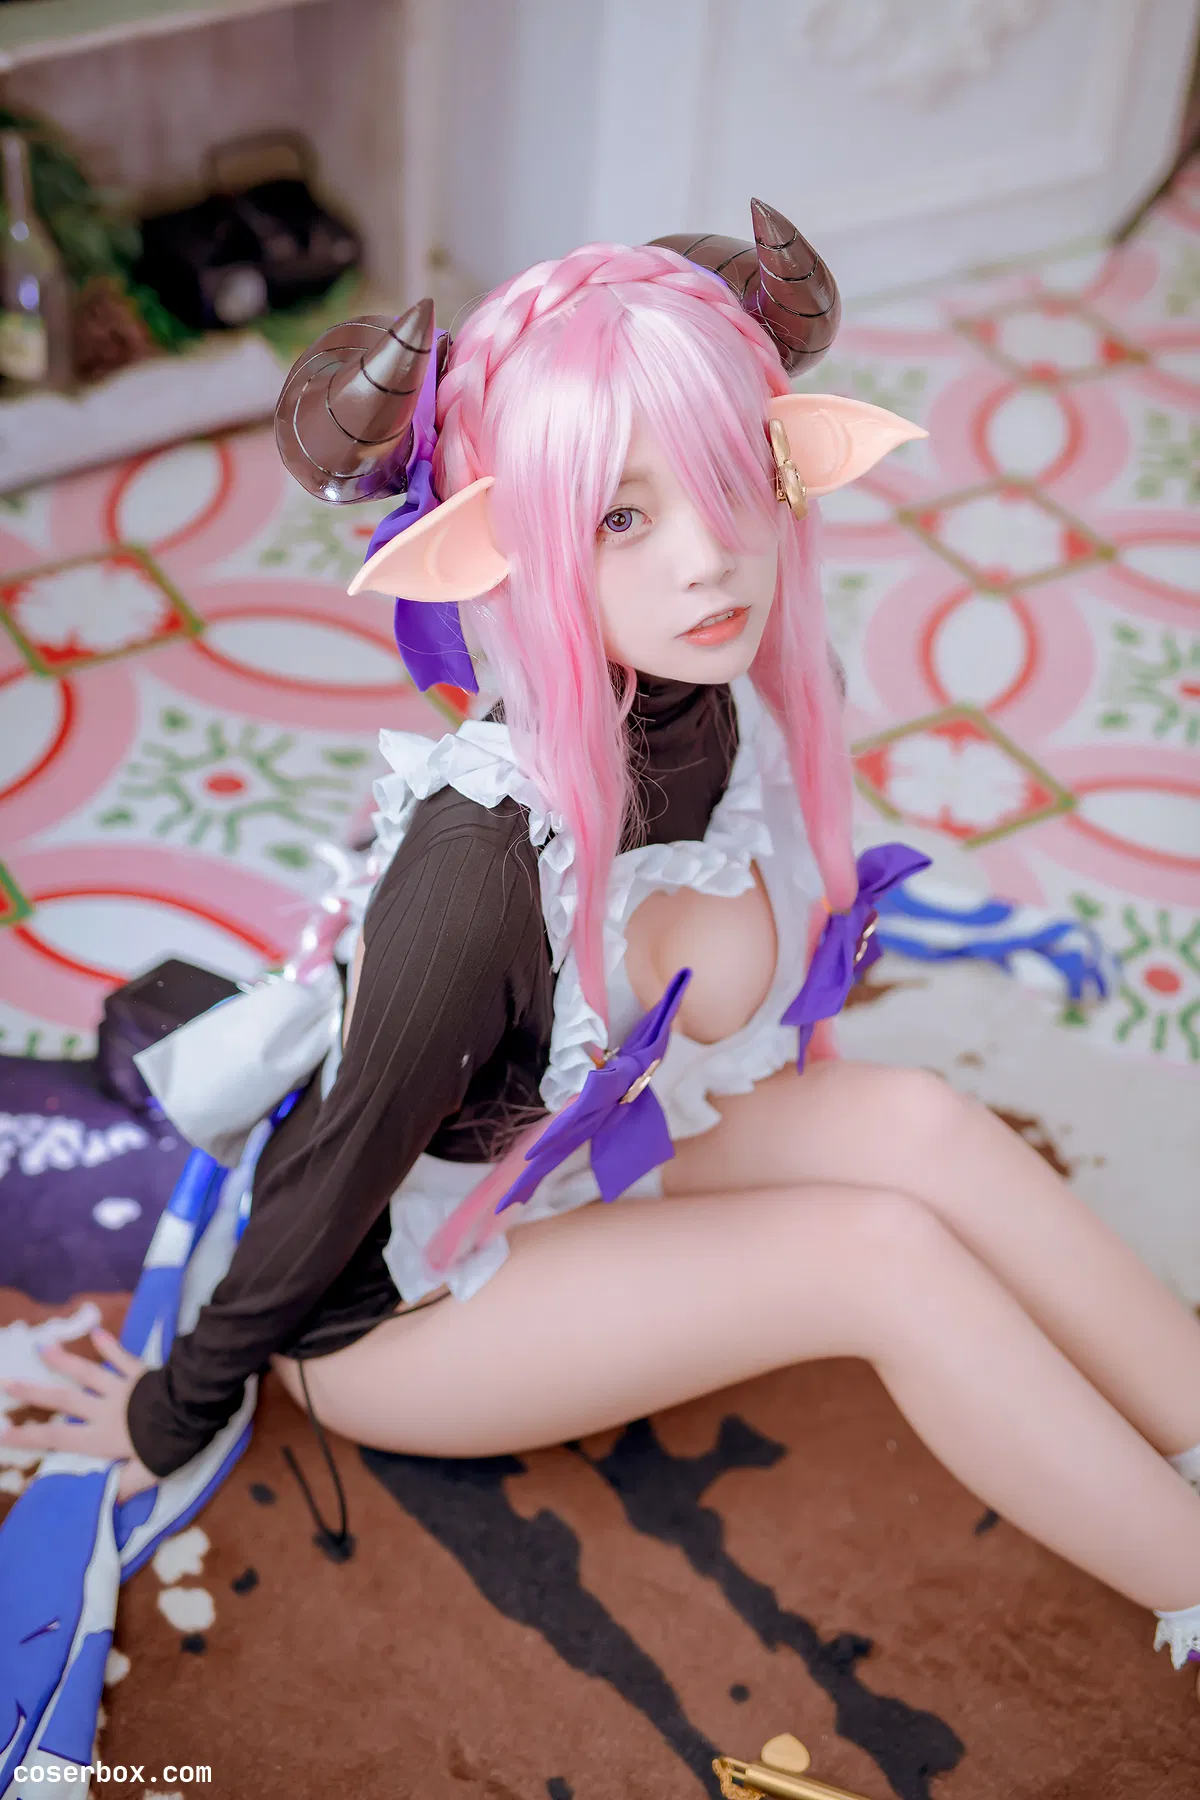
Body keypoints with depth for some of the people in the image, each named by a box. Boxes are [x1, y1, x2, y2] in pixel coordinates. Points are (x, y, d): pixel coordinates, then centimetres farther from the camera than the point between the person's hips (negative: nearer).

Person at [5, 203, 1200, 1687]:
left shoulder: (760, 704, -16)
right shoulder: (485, 854, -36)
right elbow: (341, 1164, -23)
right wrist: (177, 1413, -9)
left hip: (586, 1163, 6)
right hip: (392, 1288, -6)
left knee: (924, 1128, -15)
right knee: (884, 1253, -19)